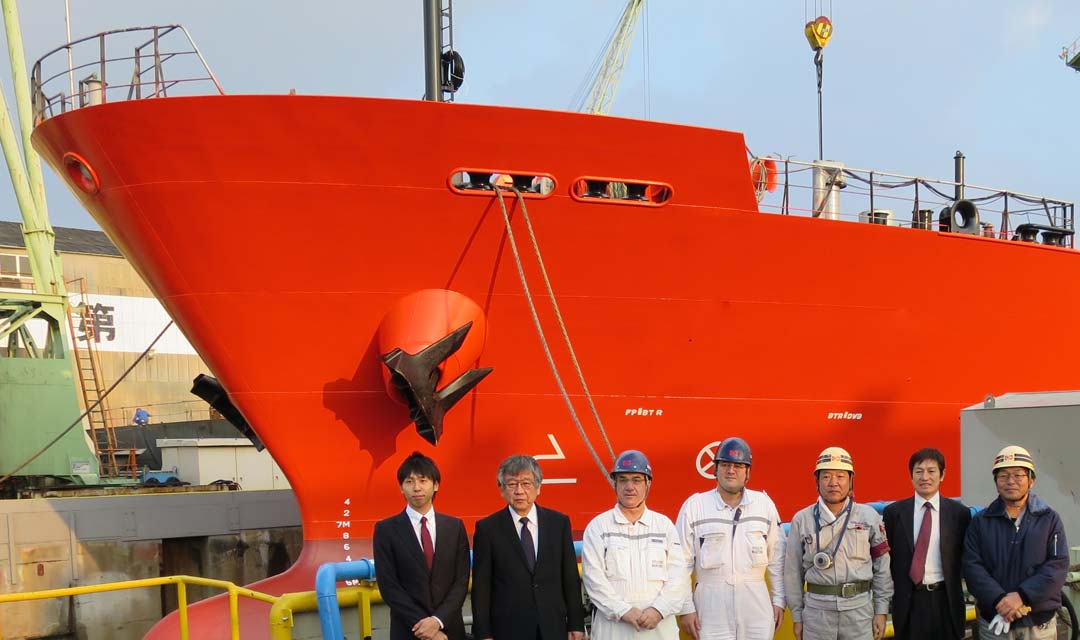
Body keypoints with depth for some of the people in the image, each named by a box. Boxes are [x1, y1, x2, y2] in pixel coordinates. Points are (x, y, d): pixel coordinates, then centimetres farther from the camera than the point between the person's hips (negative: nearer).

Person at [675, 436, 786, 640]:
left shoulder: (765, 504, 6)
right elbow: (682, 563, 1)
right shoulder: (694, 506, 0)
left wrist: (779, 600, 7)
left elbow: (777, 559, 10)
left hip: (757, 603, 2)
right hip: (711, 605, -2)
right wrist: (686, 608, -2)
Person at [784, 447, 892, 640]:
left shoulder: (869, 517, 5)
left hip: (859, 607, 0)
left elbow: (882, 567, 6)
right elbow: (793, 572, 7)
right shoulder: (802, 520, 4)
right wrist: (797, 617, 6)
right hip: (817, 609, 0)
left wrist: (881, 611, 3)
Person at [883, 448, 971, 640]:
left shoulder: (959, 513, 3)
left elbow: (966, 557, 7)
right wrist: (889, 593, 2)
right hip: (908, 602, 0)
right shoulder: (894, 513, 3)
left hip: (946, 600, 0)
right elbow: (886, 557, 7)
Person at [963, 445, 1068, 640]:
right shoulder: (980, 521, 6)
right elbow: (972, 566, -3)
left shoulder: (1050, 519, 4)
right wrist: (1000, 600, -18)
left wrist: (1021, 596, -18)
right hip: (993, 623, 0)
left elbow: (1058, 566, -6)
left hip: (1040, 623, 0)